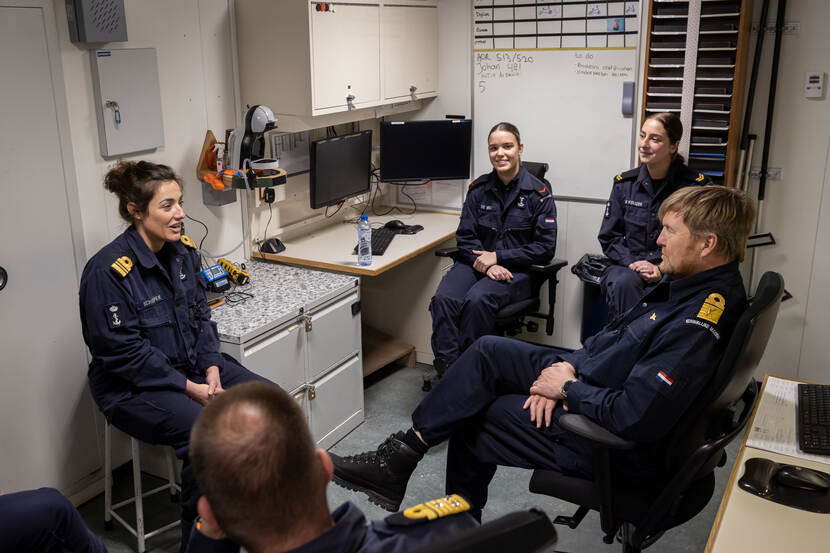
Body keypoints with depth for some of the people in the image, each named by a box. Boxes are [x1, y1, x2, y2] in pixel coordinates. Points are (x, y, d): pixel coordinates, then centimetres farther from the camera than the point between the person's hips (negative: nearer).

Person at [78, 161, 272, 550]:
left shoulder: (183, 251, 1)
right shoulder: (109, 270, -20)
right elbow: (123, 352, -20)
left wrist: (212, 369, -8)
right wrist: (190, 388, -20)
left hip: (193, 365, 7)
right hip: (133, 387, -7)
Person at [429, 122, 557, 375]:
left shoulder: (538, 193, -2)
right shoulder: (478, 189, 9)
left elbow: (545, 247, -6)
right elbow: (465, 237, 7)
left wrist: (498, 257, -13)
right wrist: (486, 265, -13)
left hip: (518, 270, -3)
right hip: (477, 262, 4)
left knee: (478, 299, -34)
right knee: (444, 298, -28)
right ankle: (446, 366, -23)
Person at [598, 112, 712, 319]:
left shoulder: (696, 186, -2)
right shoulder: (624, 183, 8)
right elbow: (609, 236, 10)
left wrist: (662, 270, -14)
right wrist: (632, 263, -8)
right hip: (627, 266, 3)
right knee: (624, 284, -32)